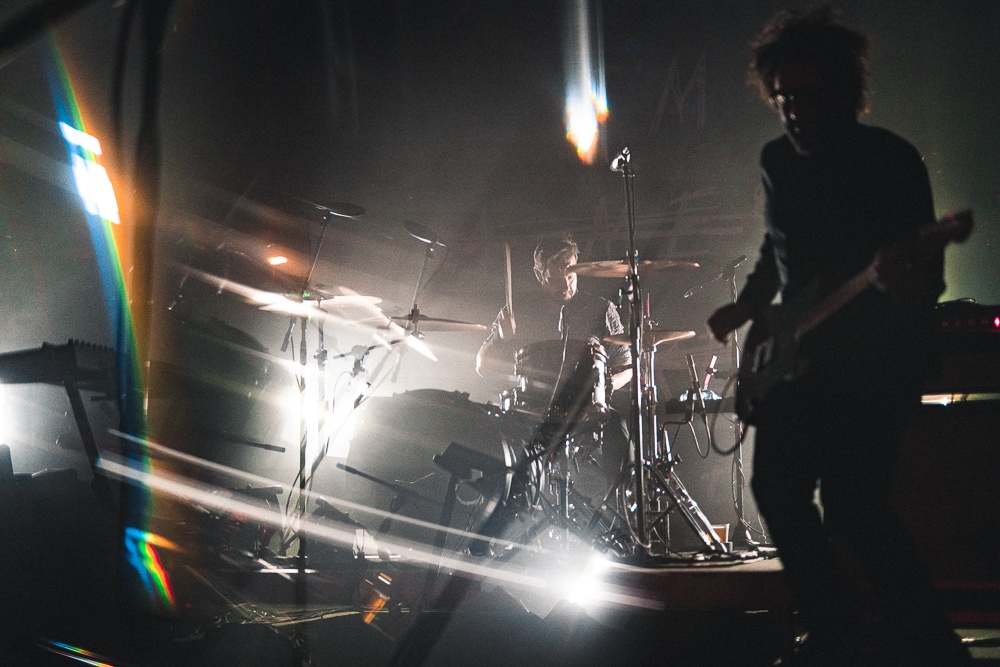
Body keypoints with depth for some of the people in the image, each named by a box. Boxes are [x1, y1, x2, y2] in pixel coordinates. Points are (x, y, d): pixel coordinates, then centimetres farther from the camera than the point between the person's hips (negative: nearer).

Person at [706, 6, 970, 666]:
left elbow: (928, 277, -19)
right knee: (779, 485, 8)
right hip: (806, 356, 8)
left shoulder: (890, 160, -13)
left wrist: (907, 281, -41)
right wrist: (749, 305, 11)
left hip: (881, 357, -8)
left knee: (850, 500, -19)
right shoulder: (778, 160, 7)